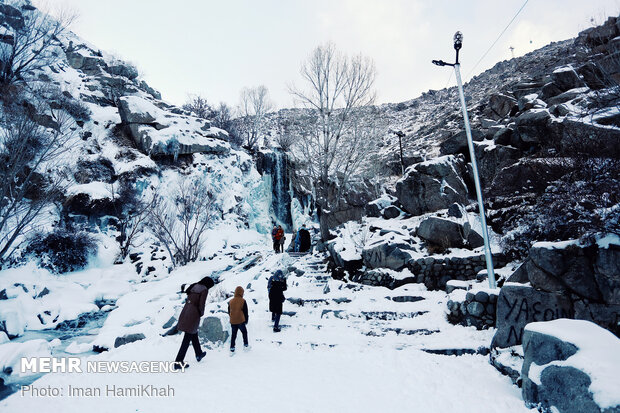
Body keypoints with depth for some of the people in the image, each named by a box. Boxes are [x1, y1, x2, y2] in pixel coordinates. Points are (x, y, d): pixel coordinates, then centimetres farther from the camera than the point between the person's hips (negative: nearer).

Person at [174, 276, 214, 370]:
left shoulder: (193, 287, 12)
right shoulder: (204, 290, -9)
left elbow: (187, 300, 13)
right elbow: (201, 304, -14)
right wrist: (201, 313, 3)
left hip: (185, 312, 8)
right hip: (194, 314, -8)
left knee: (194, 334, 23)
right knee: (187, 338, 0)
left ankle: (199, 354, 39)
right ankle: (178, 362, 1)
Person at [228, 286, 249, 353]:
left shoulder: (230, 301, 1)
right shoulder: (243, 301, -11)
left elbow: (229, 312, 12)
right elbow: (245, 312, -5)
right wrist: (246, 320, 9)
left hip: (232, 321, 3)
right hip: (241, 321, -3)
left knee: (233, 334, 14)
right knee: (244, 332, 18)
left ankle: (232, 348, 15)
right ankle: (246, 345, 25)